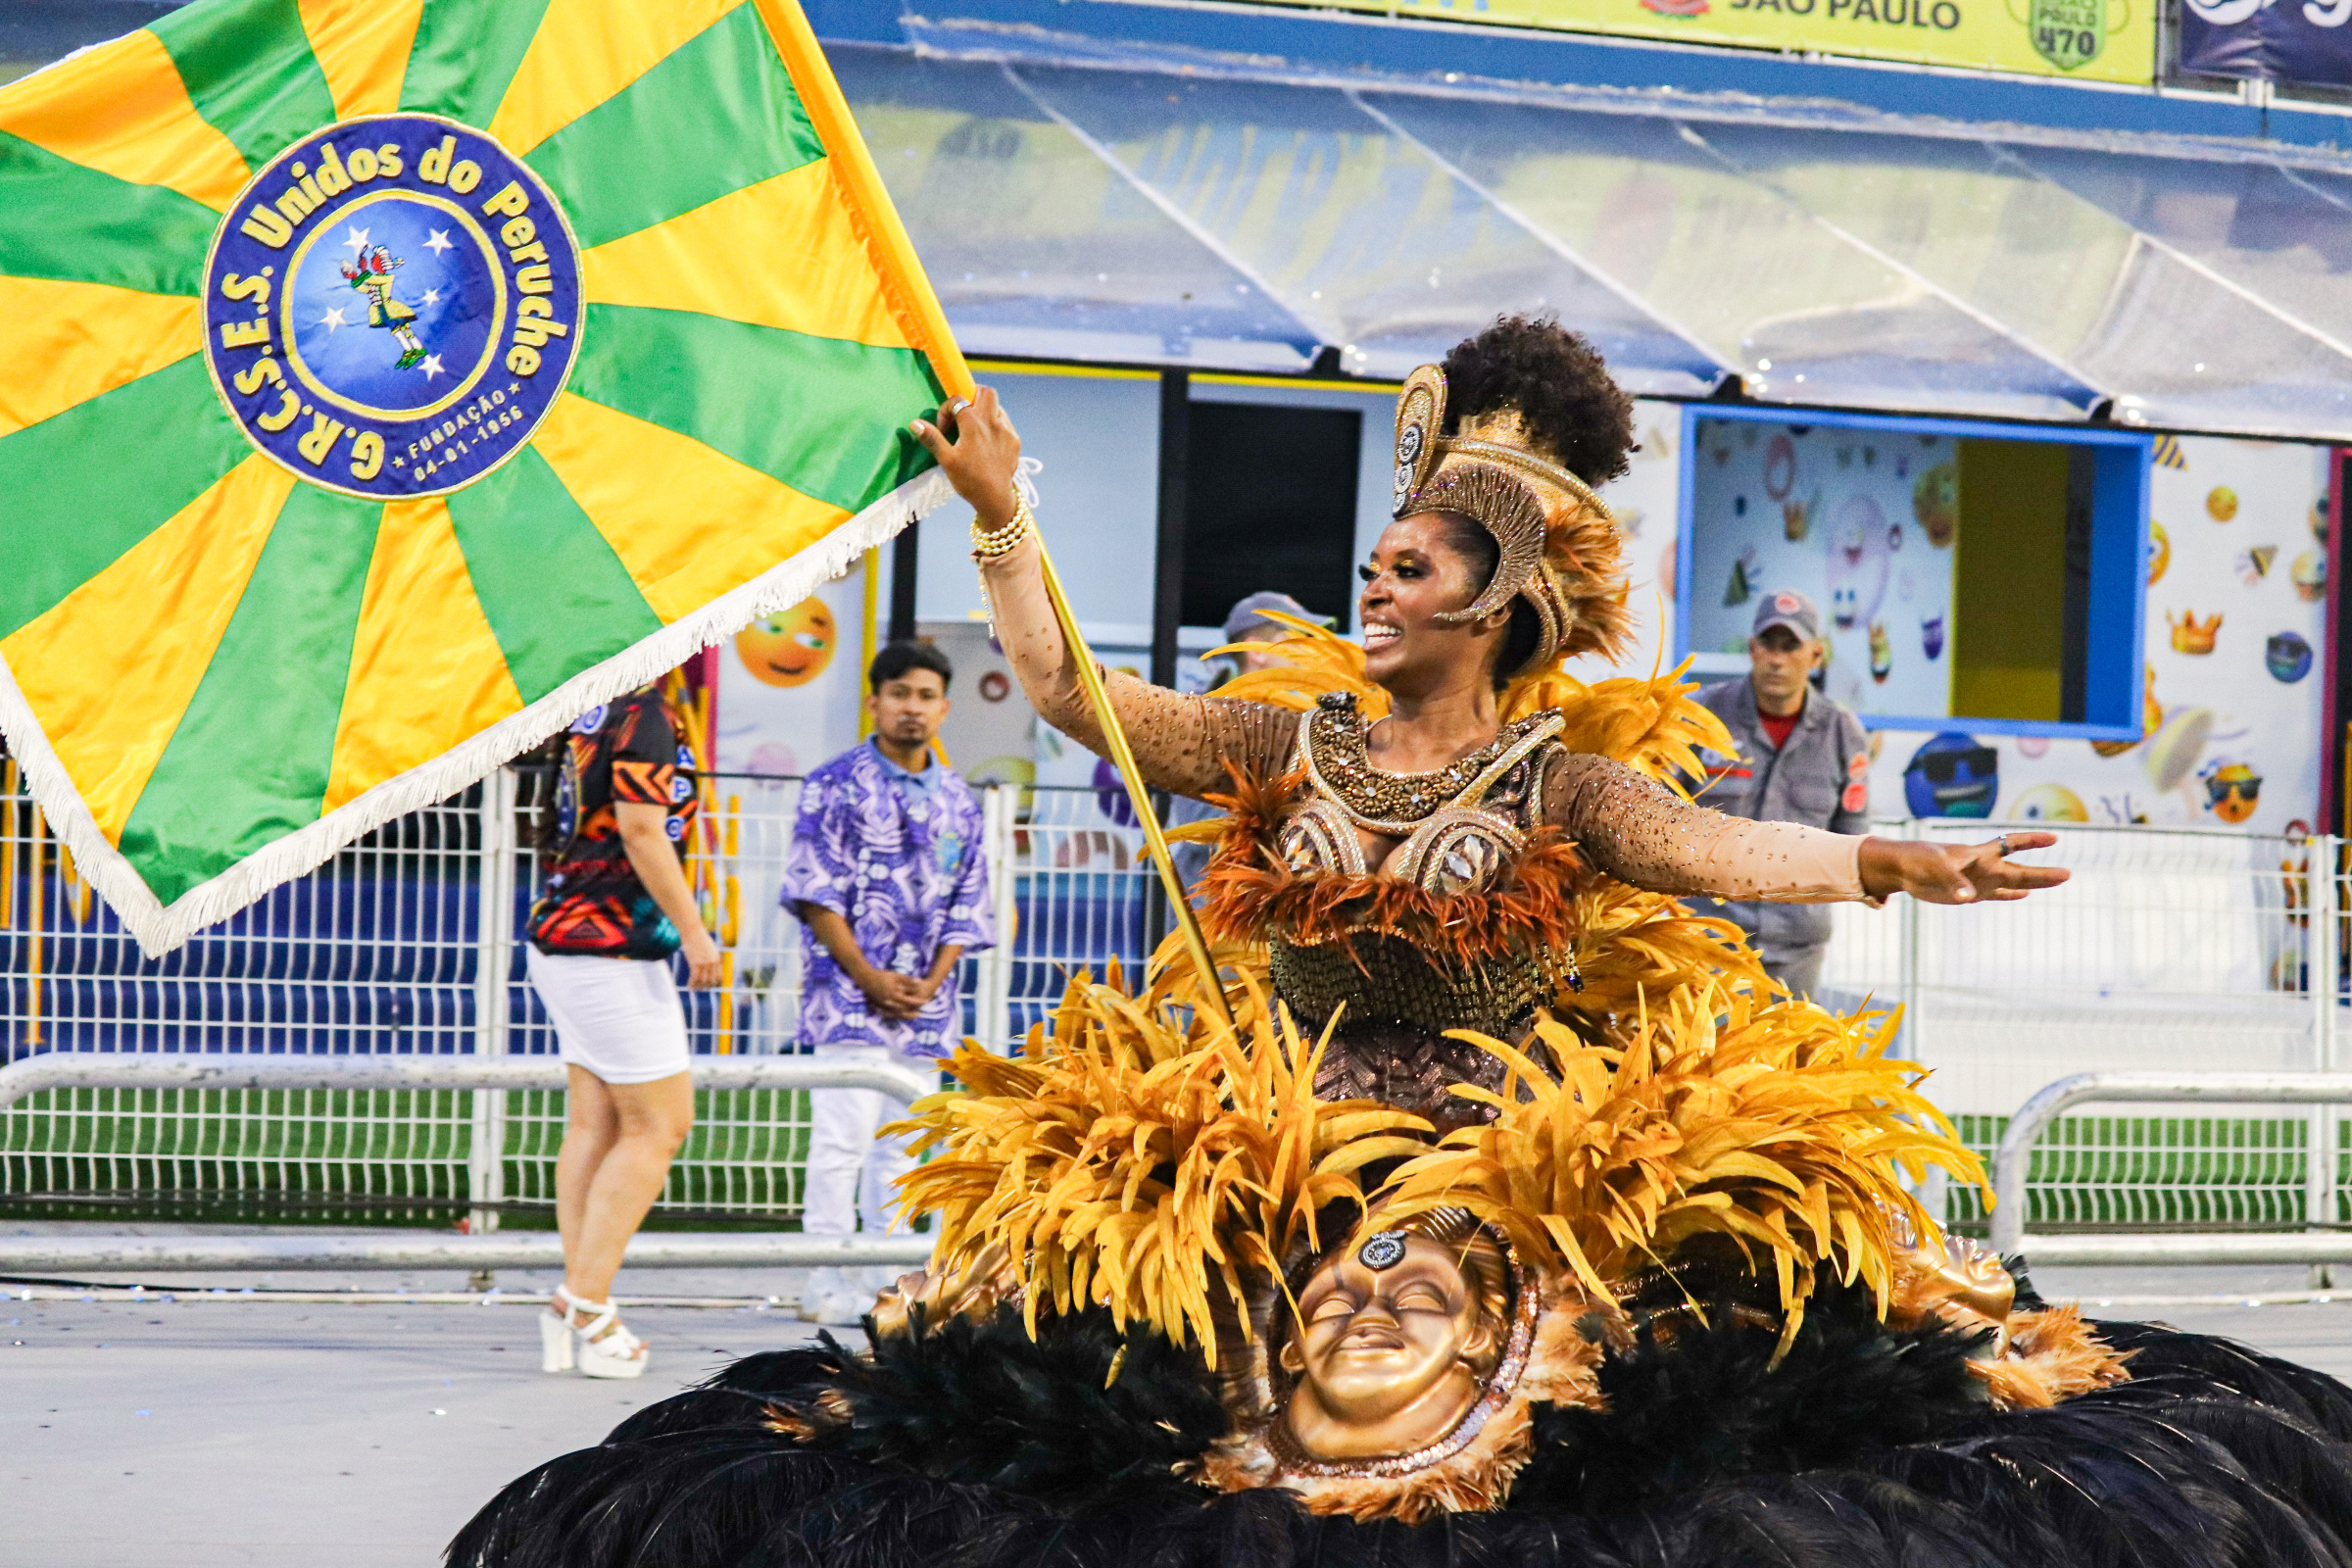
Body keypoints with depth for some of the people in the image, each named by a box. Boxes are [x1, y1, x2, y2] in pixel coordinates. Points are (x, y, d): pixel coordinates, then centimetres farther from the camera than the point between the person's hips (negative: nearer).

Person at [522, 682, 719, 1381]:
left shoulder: (592, 713, 14)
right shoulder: (646, 714, -14)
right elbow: (640, 829, -21)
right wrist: (692, 929, -17)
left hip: (558, 938, 9)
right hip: (612, 948, -9)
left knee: (593, 1125, 8)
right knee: (658, 1126, -3)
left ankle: (576, 1305, 6)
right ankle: (588, 1308, -7)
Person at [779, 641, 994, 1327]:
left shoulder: (959, 800, 12)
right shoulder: (836, 784, -3)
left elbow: (966, 905, 11)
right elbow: (815, 894, -7)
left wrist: (932, 982, -4)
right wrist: (869, 978, -14)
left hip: (924, 998, 5)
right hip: (848, 993, -5)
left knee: (901, 1142, 8)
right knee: (845, 1134, -11)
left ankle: (884, 1281, 13)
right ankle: (826, 1284, -7)